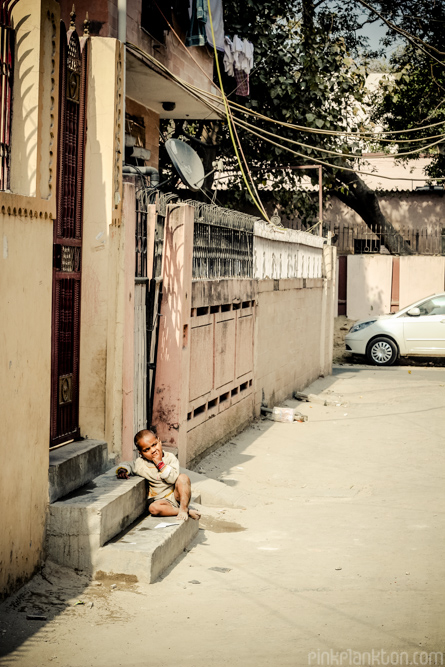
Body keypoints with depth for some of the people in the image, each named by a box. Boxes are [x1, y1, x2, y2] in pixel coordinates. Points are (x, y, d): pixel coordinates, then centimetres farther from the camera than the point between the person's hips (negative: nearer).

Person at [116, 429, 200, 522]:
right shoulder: (140, 464, -5)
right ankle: (188, 511, -27)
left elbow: (173, 479, -21)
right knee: (153, 508, -35)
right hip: (161, 500, 1)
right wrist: (122, 470, -15)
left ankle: (183, 508, -24)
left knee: (183, 477, -28)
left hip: (175, 495, -1)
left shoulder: (169, 457, -8)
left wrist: (160, 463, -25)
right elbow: (126, 466, 9)